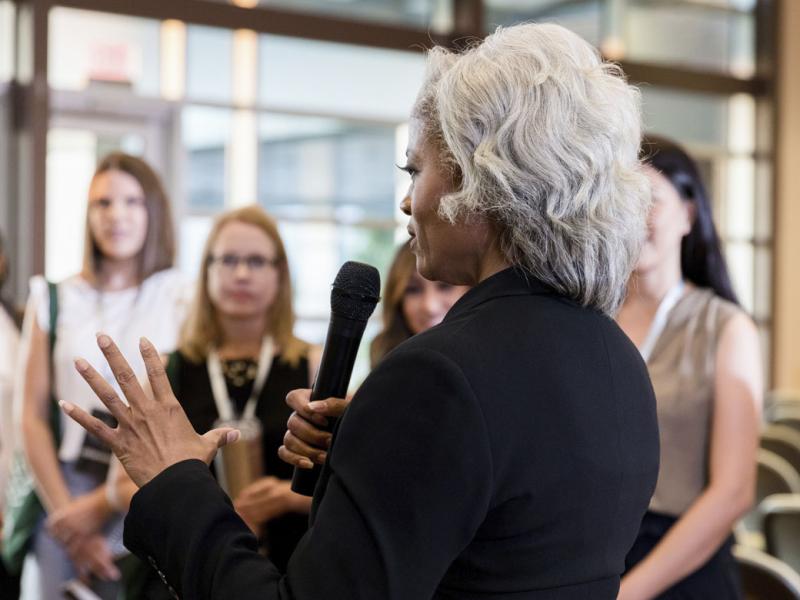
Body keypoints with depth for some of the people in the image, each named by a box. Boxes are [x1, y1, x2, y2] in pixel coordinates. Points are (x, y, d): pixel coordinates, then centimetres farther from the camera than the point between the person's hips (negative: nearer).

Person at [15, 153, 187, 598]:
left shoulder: (181, 299, 0)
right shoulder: (54, 300, 7)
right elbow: (35, 418, 4)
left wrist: (103, 504, -9)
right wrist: (65, 509, -6)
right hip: (65, 493, 2)